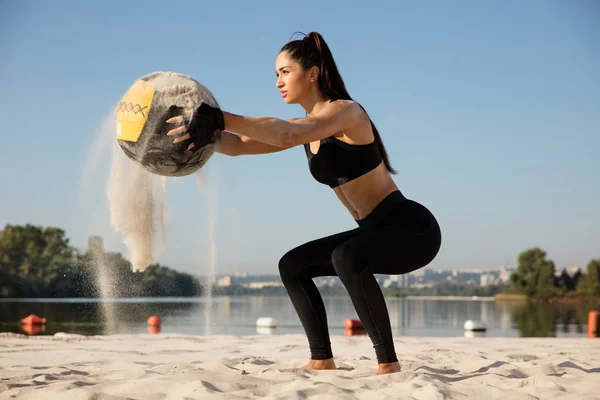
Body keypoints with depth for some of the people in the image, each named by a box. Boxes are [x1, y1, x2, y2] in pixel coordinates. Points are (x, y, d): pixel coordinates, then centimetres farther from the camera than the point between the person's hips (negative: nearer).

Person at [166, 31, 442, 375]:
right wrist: (201, 131, -15)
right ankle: (322, 361, 10)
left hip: (411, 227, -9)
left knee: (347, 257, -36)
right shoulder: (309, 127, 10)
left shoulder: (346, 112, -16)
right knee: (293, 266, 11)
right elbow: (239, 146, 2)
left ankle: (389, 364, -28)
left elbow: (287, 135, -35)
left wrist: (220, 119, -43)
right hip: (379, 232, 9)